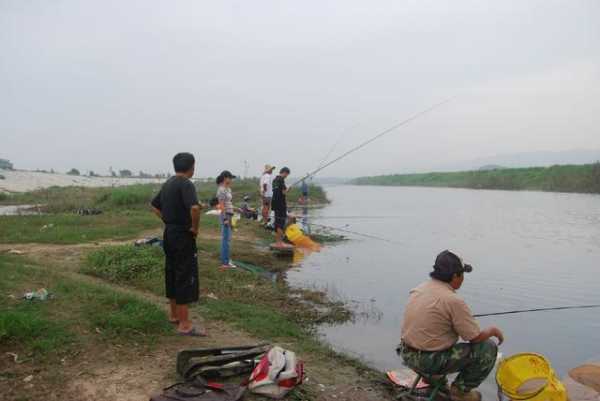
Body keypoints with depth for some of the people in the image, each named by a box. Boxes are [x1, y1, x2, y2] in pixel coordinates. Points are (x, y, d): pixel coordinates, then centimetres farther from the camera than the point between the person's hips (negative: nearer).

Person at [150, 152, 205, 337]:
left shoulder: (168, 184, 11)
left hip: (169, 234, 9)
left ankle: (174, 315, 29)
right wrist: (195, 227, -18)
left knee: (172, 274, 16)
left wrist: (167, 220, 15)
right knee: (186, 277, -4)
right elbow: (194, 207, -34)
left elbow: (154, 206, 23)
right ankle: (184, 325, 0)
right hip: (183, 237, -9)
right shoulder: (186, 184, -17)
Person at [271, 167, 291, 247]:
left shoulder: (275, 179, 14)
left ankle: (277, 241, 19)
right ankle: (279, 242, -4)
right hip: (281, 204, -9)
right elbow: (284, 192, -18)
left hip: (275, 203, 9)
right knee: (281, 222, -5)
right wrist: (287, 188, 0)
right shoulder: (281, 179, -13)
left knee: (277, 222, 13)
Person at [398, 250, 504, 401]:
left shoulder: (419, 288, 4)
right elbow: (476, 337, -12)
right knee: (488, 348, 2)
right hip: (430, 361, -8)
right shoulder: (453, 301, -19)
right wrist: (493, 330, 9)